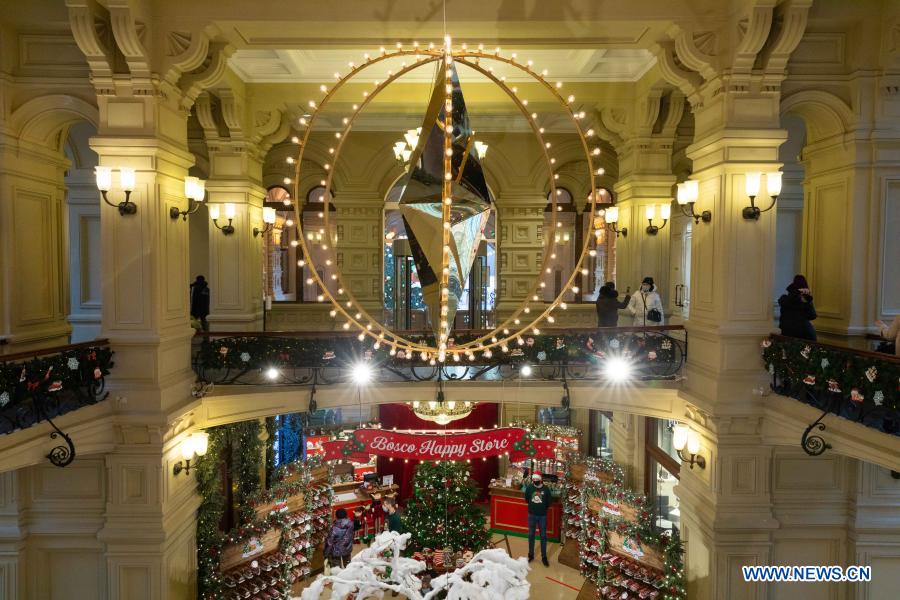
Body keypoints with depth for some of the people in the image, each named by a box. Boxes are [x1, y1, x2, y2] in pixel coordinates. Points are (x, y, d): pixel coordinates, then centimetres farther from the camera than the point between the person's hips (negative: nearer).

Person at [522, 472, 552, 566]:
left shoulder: (546, 489, -14)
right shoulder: (529, 488, -11)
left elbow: (549, 502, -1)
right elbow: (526, 499, 6)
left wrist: (543, 508, 4)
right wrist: (533, 506, 6)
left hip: (542, 516, -1)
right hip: (531, 515, 1)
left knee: (543, 536, 8)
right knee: (531, 535, 13)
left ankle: (544, 557, 21)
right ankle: (531, 555, 28)